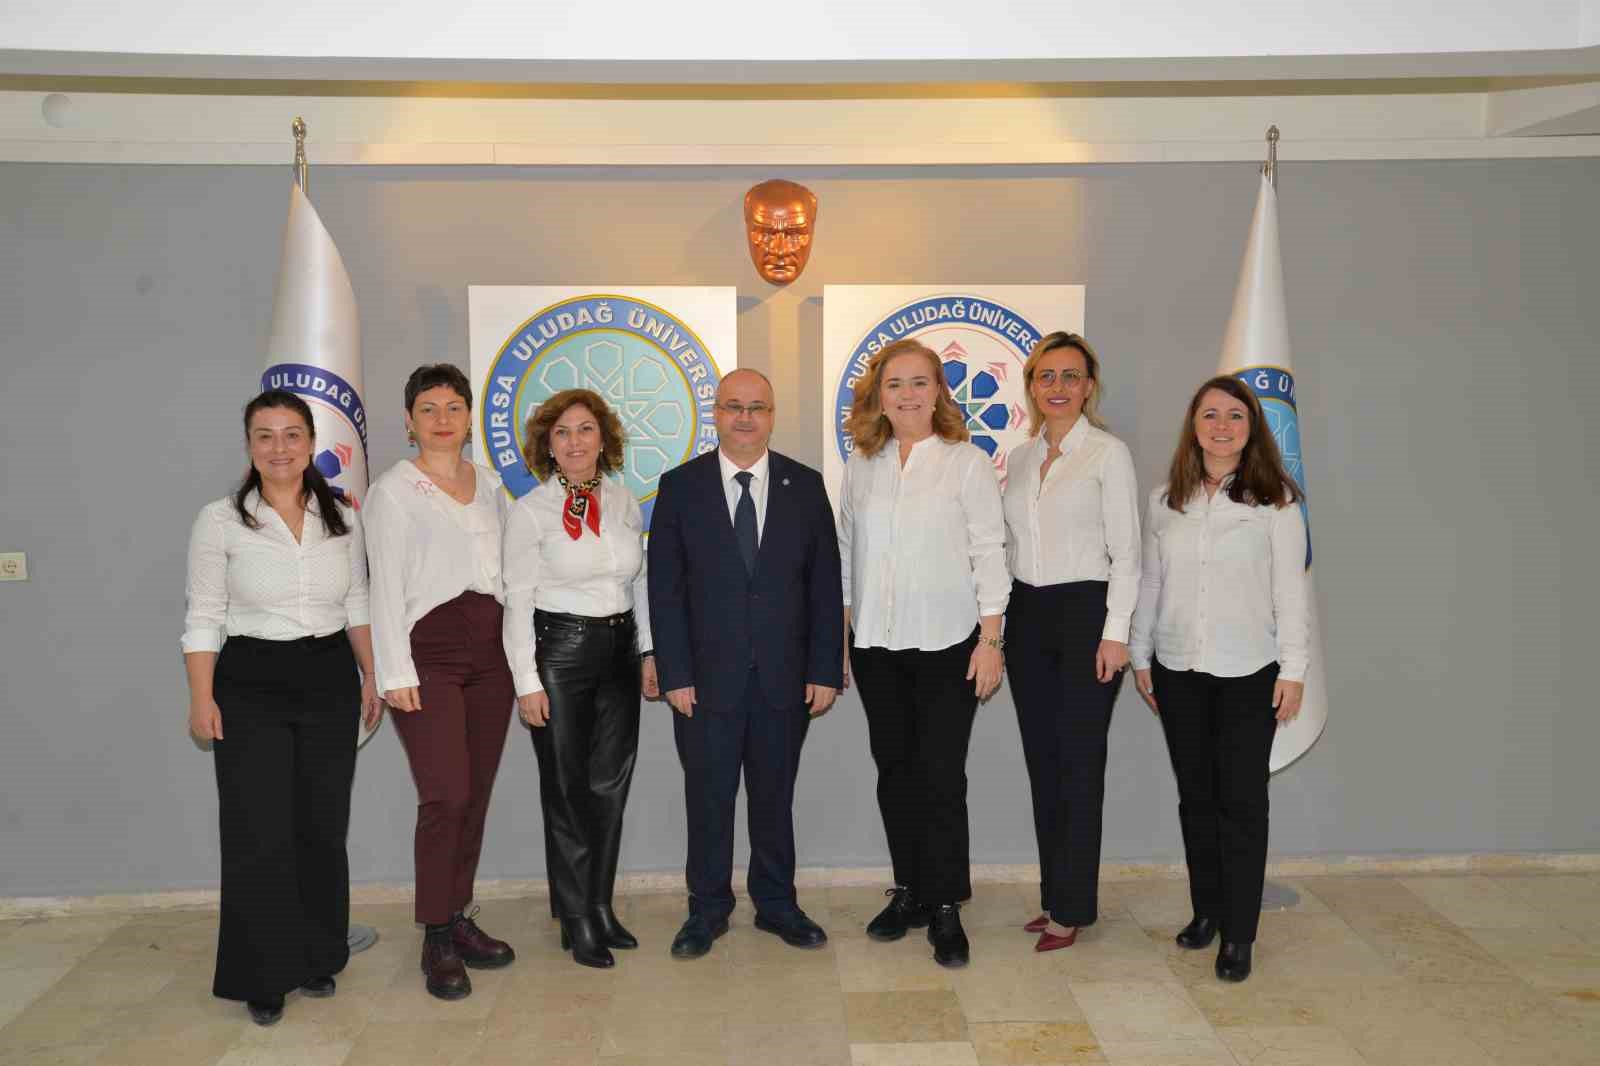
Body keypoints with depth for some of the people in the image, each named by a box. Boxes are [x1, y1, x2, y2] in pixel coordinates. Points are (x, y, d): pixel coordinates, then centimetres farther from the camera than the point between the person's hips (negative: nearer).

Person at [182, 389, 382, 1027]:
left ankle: (316, 959, 26)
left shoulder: (341, 519, 5)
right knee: (260, 836, -1)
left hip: (329, 683, 3)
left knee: (322, 828, 10)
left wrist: (372, 679, 7)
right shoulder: (220, 520, -4)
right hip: (252, 686, -3)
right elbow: (203, 618, -4)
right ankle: (262, 976, 15)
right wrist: (202, 698, -9)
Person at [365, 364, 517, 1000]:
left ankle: (458, 919, 21)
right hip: (430, 649, -5)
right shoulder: (392, 490, 1)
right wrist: (396, 673, -11)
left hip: (491, 649, 5)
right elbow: (386, 586, -4)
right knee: (445, 796, -11)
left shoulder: (490, 485, 15)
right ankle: (437, 940, 2)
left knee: (476, 794, 8)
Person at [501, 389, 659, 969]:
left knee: (611, 784, 9)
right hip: (558, 649, -4)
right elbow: (518, 601, -7)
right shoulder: (530, 511, -7)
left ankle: (601, 907, 24)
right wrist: (527, 682, -11)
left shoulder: (625, 502, 6)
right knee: (567, 790, 4)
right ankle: (577, 922, 16)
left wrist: (649, 652, 9)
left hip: (619, 649, 4)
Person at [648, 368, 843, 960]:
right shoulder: (680, 486, 0)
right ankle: (707, 910, 24)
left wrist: (825, 669, -2)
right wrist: (674, 673, -8)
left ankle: (776, 903, 28)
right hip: (707, 677, -1)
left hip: (785, 676, 1)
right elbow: (665, 589, -2)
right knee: (708, 797, 8)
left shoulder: (805, 485, 4)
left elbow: (825, 585, 3)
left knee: (775, 795, 13)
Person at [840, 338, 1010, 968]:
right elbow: (847, 554, 12)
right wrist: (839, 638, 9)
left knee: (941, 775, -4)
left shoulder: (967, 461, -2)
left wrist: (990, 640, -9)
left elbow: (989, 552, -4)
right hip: (876, 645, 4)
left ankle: (945, 909, 9)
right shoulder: (861, 467, 9)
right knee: (894, 770, 11)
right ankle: (909, 892, 25)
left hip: (947, 643, -4)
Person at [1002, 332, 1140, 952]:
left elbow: (1126, 552, -7)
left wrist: (1115, 632, -13)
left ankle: (1071, 908, 8)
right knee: (1042, 761, 10)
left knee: (1079, 764, -2)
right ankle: (1057, 895, 21)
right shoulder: (1019, 458, 12)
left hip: (1086, 611, -6)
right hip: (1027, 617, 6)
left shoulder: (1108, 453, -4)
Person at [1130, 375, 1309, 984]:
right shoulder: (1165, 500, 6)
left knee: (1242, 800, 1)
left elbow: (1291, 590, -4)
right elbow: (1150, 583, 10)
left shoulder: (1275, 499, -4)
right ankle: (1206, 910, 27)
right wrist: (1140, 656, 10)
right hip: (1177, 669, 3)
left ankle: (1238, 934, 11)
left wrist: (1293, 670, -7)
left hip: (1248, 672, -3)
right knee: (1195, 795, 12)